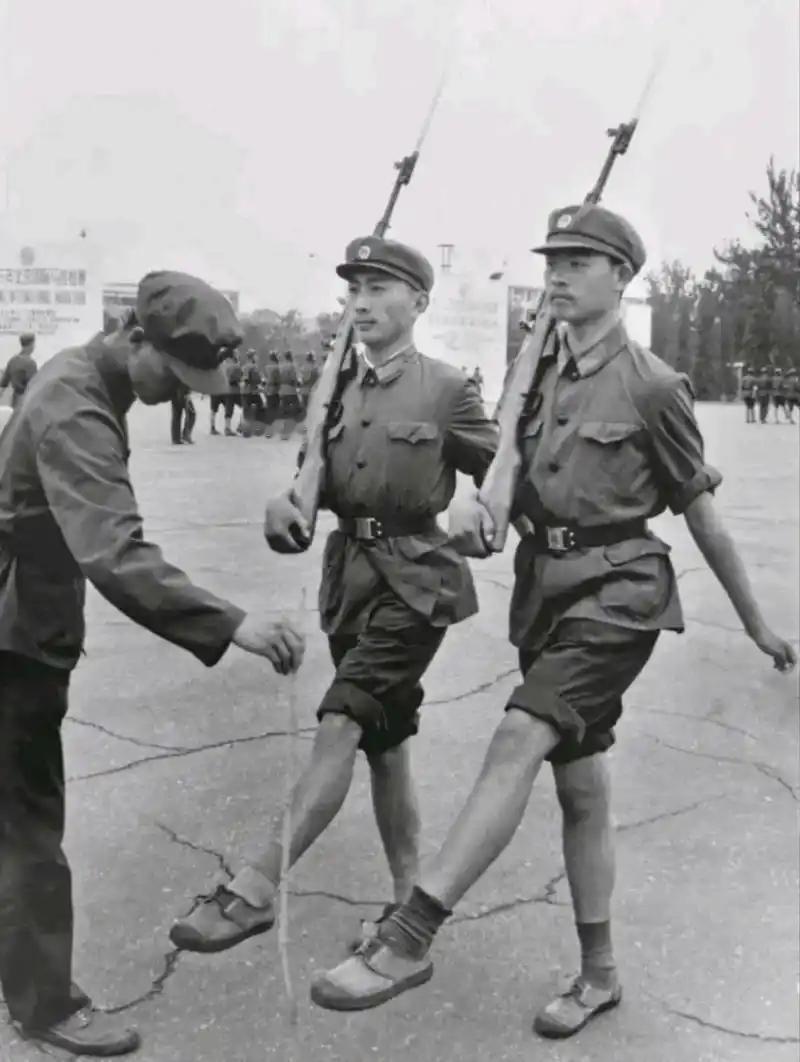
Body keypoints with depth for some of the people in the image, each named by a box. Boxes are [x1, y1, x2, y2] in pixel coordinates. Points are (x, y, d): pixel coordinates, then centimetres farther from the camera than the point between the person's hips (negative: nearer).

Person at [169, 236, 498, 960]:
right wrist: (283, 502, -9)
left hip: (415, 577, -6)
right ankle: (409, 899, 27)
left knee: (341, 725, -16)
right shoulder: (338, 385, 9)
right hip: (349, 570, 6)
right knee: (385, 740, 13)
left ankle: (255, 891, -11)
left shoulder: (447, 389, -5)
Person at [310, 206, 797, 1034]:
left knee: (519, 739, -24)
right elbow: (519, 486, 16)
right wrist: (482, 513, -8)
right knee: (580, 787, 12)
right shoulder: (538, 376, 11)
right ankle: (599, 974, 26)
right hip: (545, 589, 6)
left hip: (618, 591, -6)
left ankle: (408, 938, -22)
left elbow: (702, 515, 0)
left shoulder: (652, 386, -6)